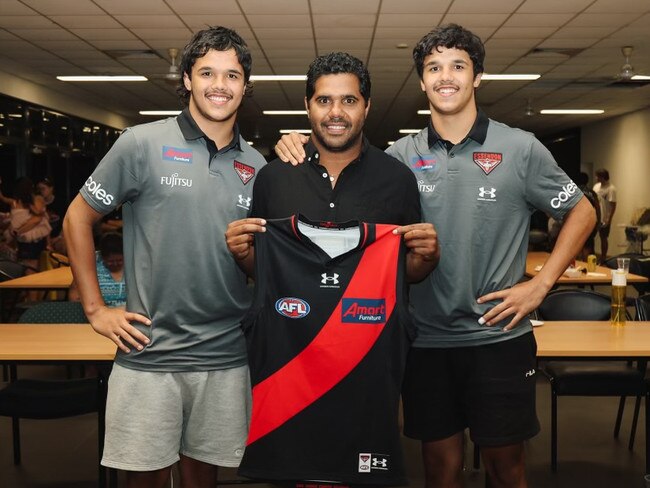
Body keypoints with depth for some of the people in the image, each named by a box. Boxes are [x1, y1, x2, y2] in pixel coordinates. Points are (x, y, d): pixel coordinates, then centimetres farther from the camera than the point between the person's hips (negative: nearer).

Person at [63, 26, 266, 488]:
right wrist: (96, 308, -2)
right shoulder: (143, 144, -3)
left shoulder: (256, 167, 7)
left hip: (226, 357, 3)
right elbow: (77, 219, 3)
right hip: (148, 352, -3)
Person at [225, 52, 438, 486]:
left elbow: (411, 272, 9)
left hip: (370, 356, 0)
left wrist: (427, 255, -12)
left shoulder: (397, 179, 0)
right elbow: (258, 269, 12)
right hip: (286, 352, 1)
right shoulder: (273, 178, 3)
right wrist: (240, 252, -9)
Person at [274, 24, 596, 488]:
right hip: (426, 338, 2)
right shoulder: (403, 155, 2)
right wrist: (301, 153, -15)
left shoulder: (520, 148, -3)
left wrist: (541, 284, -2)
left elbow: (582, 212, 6)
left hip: (499, 334, -1)